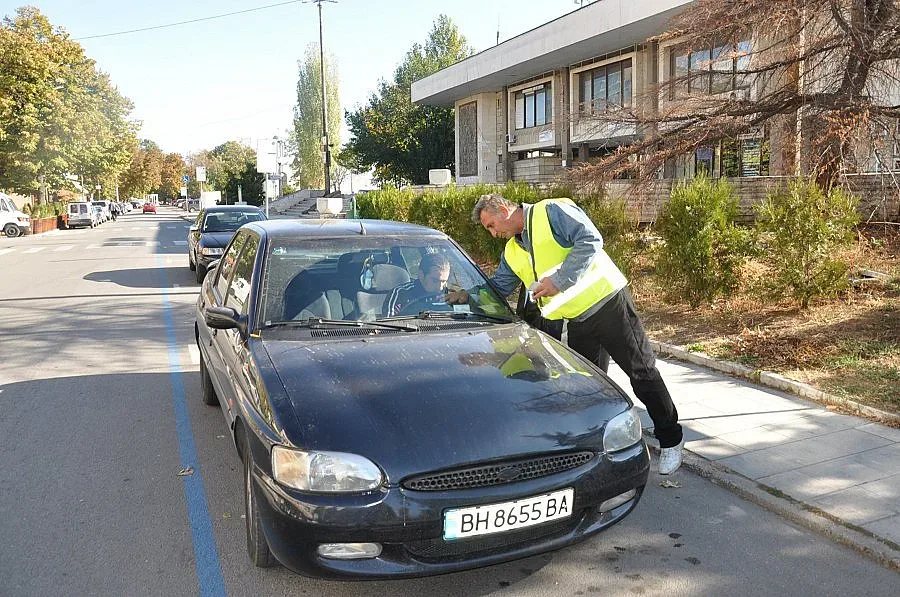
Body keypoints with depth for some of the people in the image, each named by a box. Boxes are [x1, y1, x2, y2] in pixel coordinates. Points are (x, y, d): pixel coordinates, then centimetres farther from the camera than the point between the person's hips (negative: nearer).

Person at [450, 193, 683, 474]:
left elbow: (590, 240, -21)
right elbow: (497, 287, 20)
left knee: (642, 372, 2)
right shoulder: (512, 253, 13)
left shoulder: (552, 212, -11)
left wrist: (559, 280, -24)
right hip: (577, 320, 8)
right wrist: (469, 296, 3)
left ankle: (670, 441, 16)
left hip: (608, 301, -8)